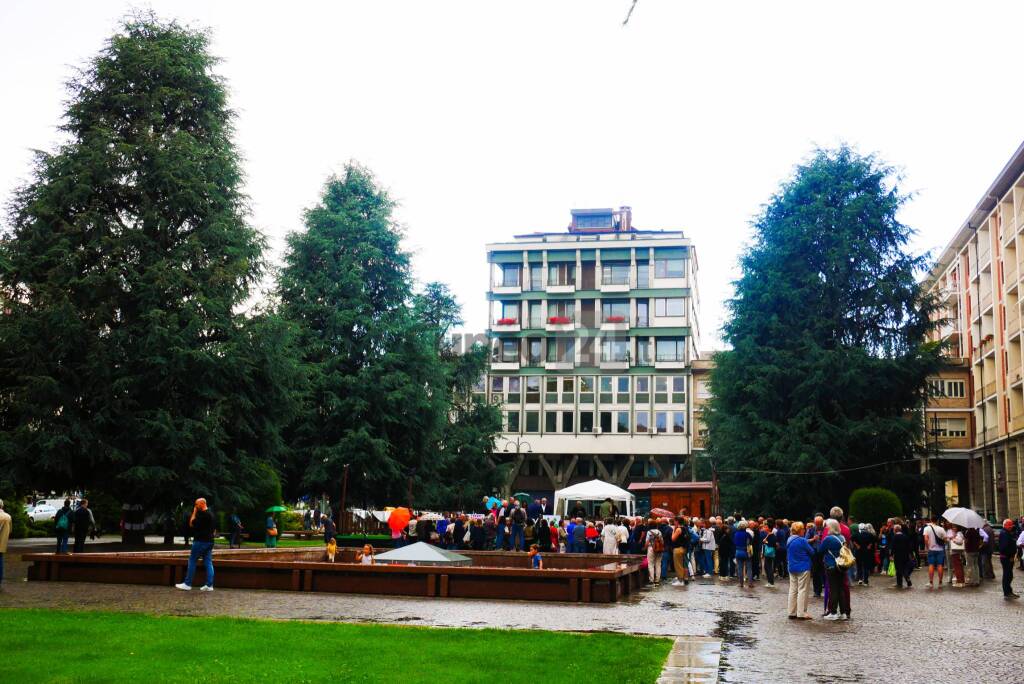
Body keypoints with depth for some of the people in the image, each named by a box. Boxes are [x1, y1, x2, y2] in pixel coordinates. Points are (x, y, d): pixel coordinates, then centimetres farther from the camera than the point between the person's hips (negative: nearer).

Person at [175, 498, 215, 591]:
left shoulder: (203, 514, -16)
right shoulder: (210, 513, 14)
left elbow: (191, 524, -13)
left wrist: (194, 512, -6)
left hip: (201, 541, -9)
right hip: (209, 541, 9)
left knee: (192, 561, -1)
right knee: (208, 563, 5)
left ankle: (187, 584, 2)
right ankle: (209, 585, 3)